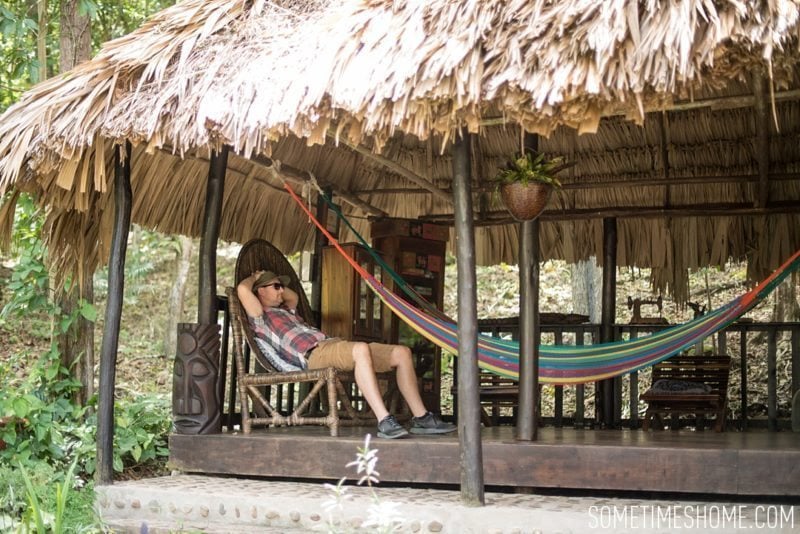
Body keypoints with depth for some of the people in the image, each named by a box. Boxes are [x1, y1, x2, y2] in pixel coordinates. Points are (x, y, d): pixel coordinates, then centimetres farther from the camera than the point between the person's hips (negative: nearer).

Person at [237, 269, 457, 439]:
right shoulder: (261, 317, 9)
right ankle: (384, 422, -47)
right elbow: (242, 289, -6)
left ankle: (421, 418, -4)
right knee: (361, 349, -42)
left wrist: (276, 282, 44)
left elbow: (294, 296, 58)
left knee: (402, 352, -1)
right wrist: (255, 278, 14)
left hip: (333, 345, 10)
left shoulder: (285, 312, 36)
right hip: (313, 355, -10)